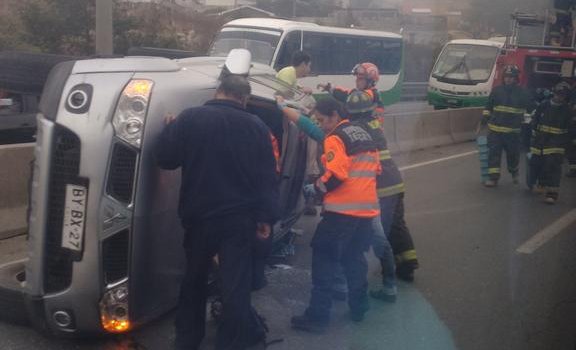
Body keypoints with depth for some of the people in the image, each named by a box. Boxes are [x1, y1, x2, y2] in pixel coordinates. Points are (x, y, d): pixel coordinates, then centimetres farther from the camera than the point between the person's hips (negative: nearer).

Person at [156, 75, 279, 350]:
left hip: (199, 216, 1)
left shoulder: (189, 118, -5)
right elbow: (267, 178, 1)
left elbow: (166, 159, -1)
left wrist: (169, 130, 16)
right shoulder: (256, 127, 0)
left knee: (193, 281, 20)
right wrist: (265, 217, 6)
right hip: (240, 219, -1)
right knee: (236, 287, 4)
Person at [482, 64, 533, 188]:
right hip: (495, 128, 1)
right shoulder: (497, 90, 4)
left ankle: (514, 172, 37)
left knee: (513, 153, 10)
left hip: (513, 130, -1)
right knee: (494, 153, -4)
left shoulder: (522, 93, 0)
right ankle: (493, 177, -1)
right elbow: (489, 106, 14)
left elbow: (529, 108, 10)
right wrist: (485, 116, 5)